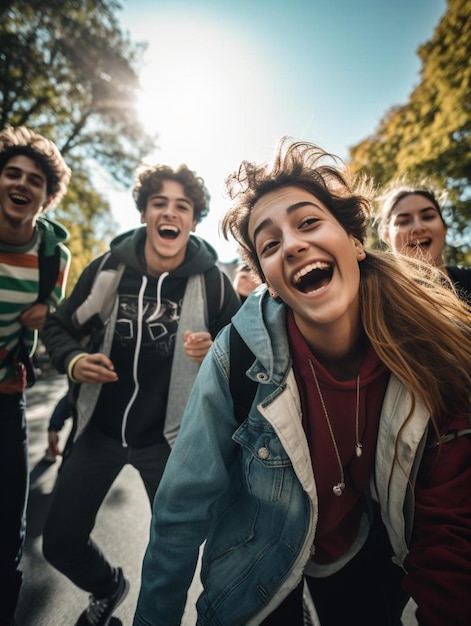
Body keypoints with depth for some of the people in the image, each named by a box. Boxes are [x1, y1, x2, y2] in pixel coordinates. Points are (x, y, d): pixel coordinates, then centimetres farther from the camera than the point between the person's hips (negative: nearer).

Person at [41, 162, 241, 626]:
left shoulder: (213, 282, -13)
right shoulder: (108, 268, -8)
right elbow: (59, 325, 4)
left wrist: (214, 351, -25)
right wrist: (72, 361, -16)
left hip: (169, 438, -1)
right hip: (99, 430, 3)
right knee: (60, 543, 18)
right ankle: (108, 587, 54)